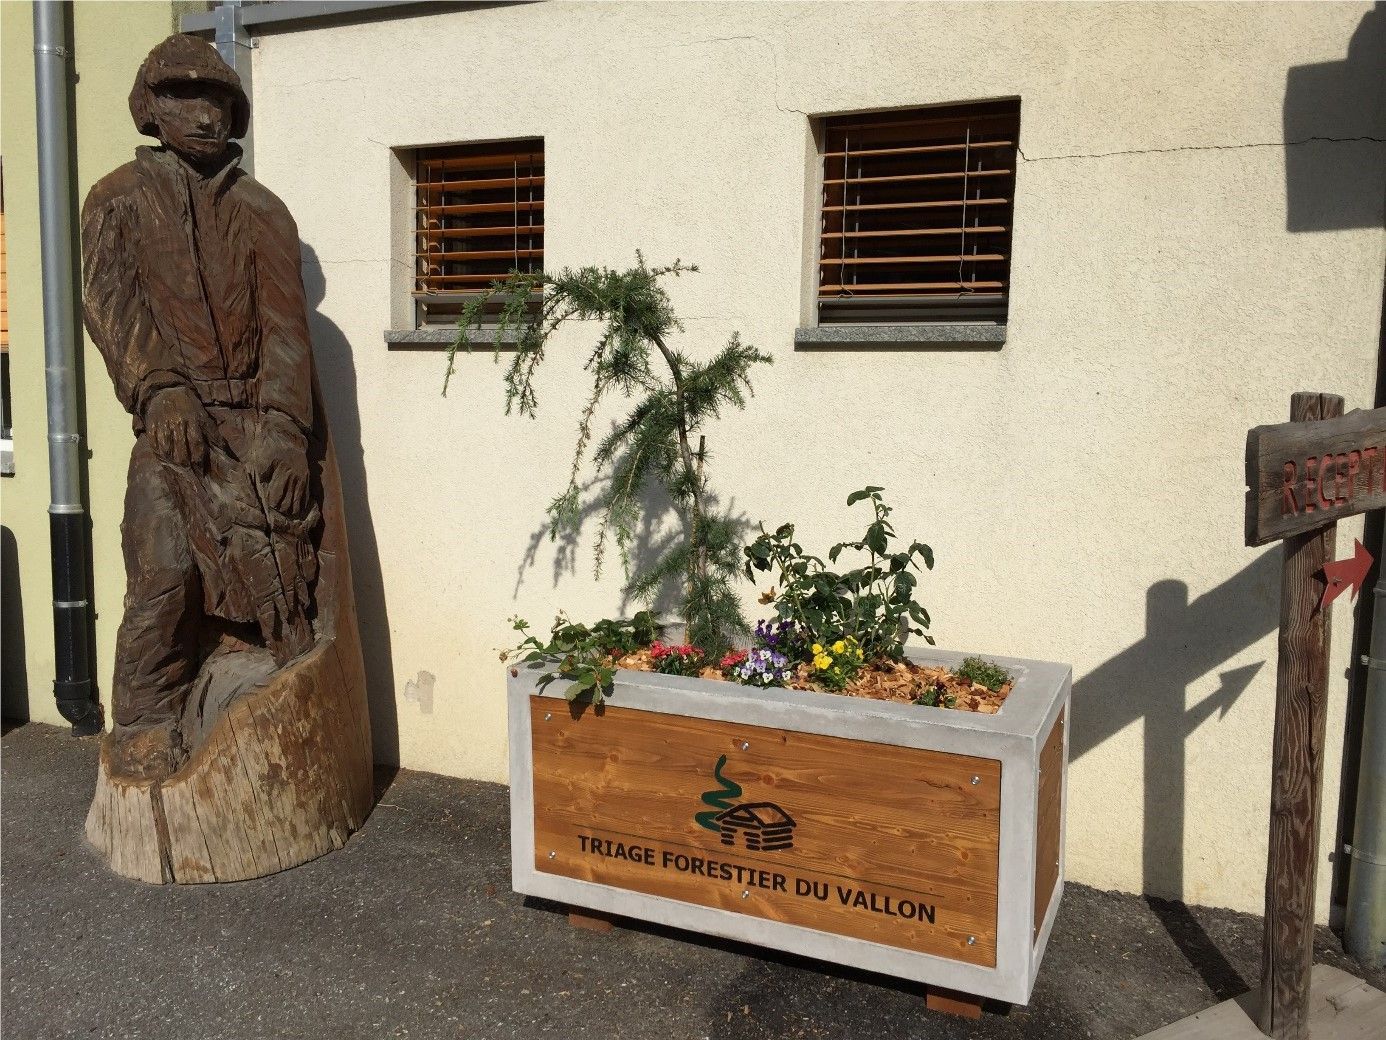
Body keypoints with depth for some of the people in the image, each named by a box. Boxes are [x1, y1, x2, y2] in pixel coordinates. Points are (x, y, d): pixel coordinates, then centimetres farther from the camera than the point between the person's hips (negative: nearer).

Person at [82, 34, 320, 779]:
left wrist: (288, 434, -9)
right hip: (174, 420, -1)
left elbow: (285, 325, 2)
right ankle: (145, 729, -1)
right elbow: (110, 302, -2)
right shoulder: (121, 200, 11)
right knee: (165, 571, -14)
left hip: (258, 424, 1)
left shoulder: (261, 210, 12)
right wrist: (161, 390, -20)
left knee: (277, 573, -2)